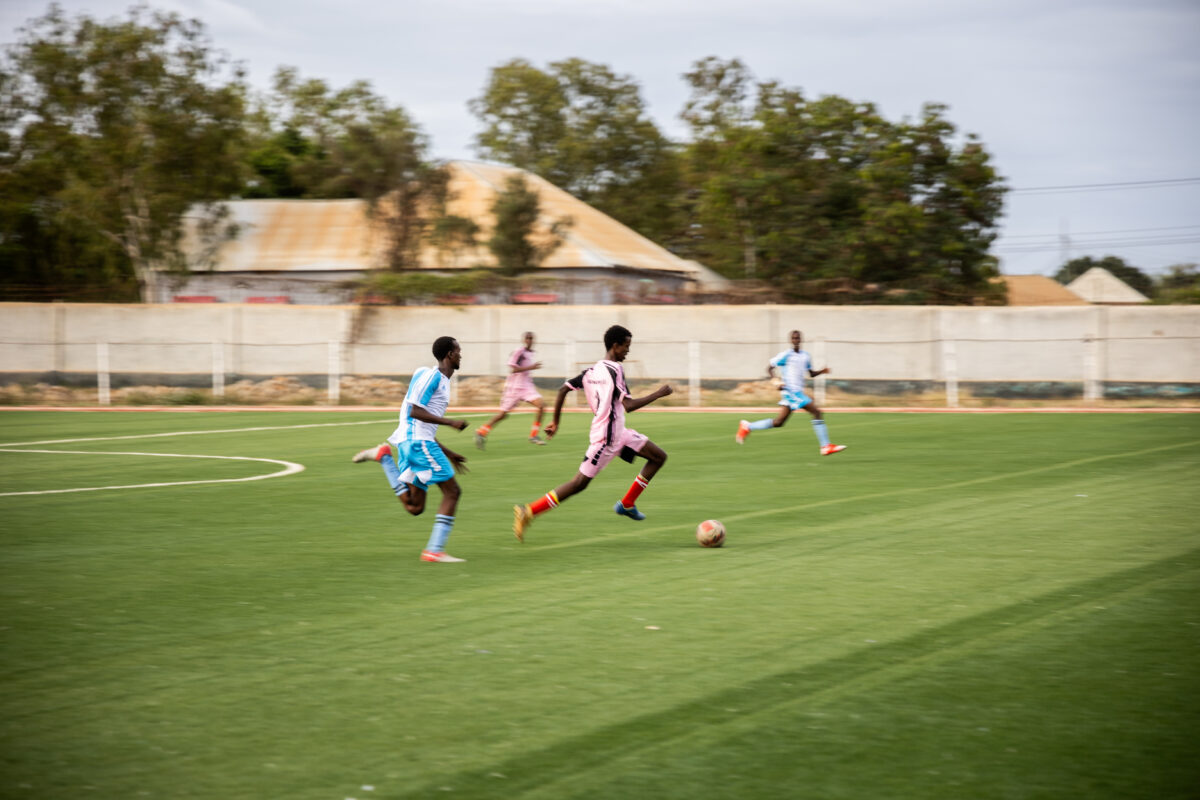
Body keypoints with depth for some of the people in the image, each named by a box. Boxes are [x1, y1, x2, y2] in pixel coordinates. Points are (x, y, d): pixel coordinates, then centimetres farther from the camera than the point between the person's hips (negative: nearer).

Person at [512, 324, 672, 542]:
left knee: (659, 457, 12)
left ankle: (627, 504, 17)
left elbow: (563, 389, 8)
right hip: (606, 438, -10)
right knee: (580, 482, -7)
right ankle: (528, 512, -4)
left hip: (618, 434, 10)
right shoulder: (614, 370, -18)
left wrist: (555, 422, 14)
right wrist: (658, 394, -15)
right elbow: (629, 406, -24)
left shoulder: (593, 370, 7)